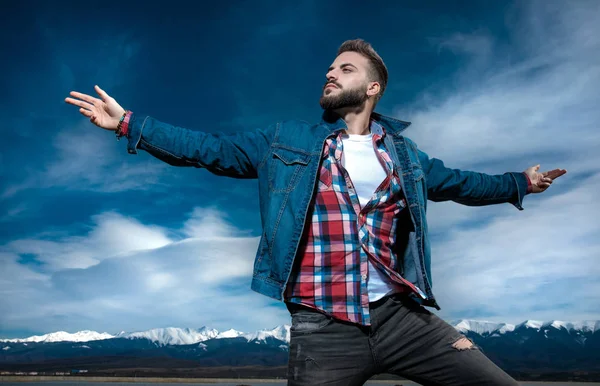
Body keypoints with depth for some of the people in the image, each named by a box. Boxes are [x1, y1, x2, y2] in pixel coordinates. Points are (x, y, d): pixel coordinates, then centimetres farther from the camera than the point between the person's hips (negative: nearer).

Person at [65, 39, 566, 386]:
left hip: (400, 316, 3)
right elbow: (209, 149, 7)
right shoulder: (285, 142, 8)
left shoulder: (403, 154, 15)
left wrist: (520, 183, 36)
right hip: (323, 329, -2)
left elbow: (456, 182, 30)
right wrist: (127, 122, 4)